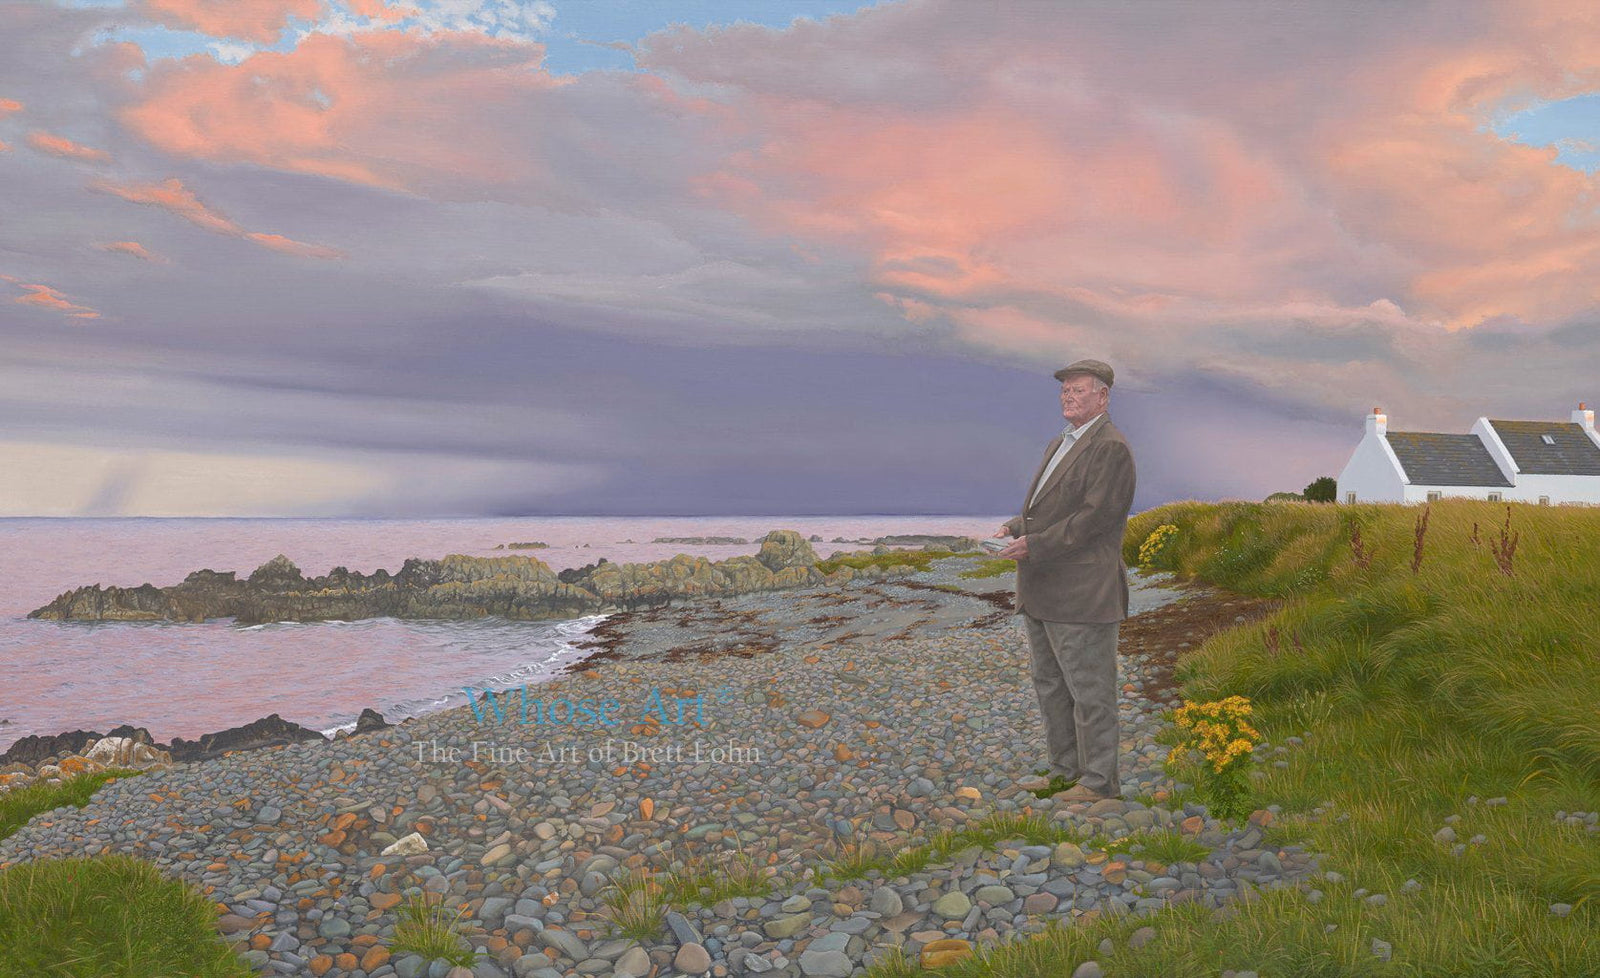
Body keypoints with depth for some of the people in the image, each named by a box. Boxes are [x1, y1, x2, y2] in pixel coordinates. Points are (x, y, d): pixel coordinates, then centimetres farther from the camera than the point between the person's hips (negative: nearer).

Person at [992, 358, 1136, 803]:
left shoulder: (1111, 448, -12)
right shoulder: (1058, 445, 18)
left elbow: (1095, 516, -20)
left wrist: (1034, 545, -22)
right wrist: (1014, 528, 2)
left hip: (1081, 594, -10)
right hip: (1041, 592, 10)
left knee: (1088, 689, 0)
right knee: (1050, 684, 17)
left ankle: (1099, 780, 11)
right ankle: (1065, 769, 29)